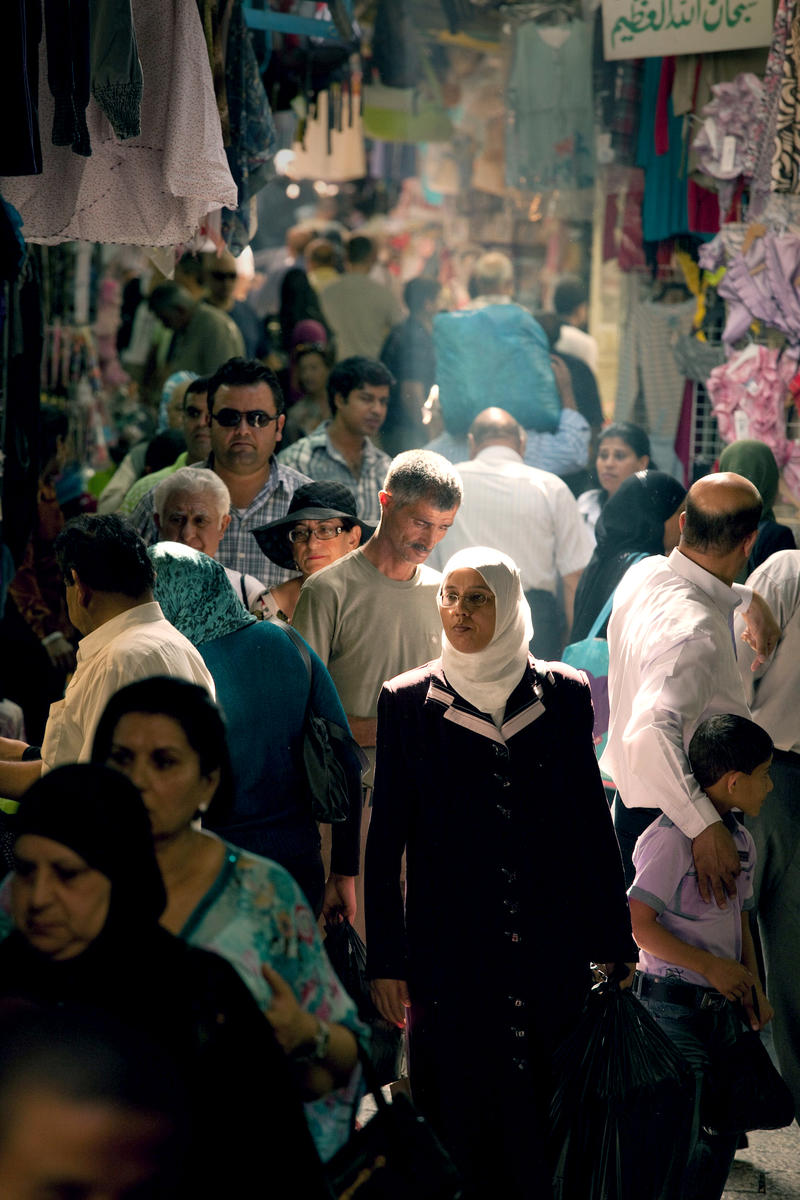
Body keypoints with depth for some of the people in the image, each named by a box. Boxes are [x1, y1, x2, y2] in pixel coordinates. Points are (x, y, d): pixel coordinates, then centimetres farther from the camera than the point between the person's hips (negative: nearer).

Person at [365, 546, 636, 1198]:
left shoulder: (563, 693, 4)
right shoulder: (409, 700, 1)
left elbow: (592, 821, 6)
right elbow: (387, 837, 2)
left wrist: (614, 941, 5)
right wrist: (386, 959, -2)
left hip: (551, 943, 1)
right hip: (451, 947, -1)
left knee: (550, 1112, 4)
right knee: (462, 1113, 2)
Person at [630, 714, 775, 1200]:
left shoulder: (742, 841, 12)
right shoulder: (672, 837, -15)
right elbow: (637, 923, -18)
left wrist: (754, 989, 8)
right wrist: (710, 966, -17)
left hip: (722, 1005, 8)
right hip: (674, 1004, -8)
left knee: (722, 1133, 9)